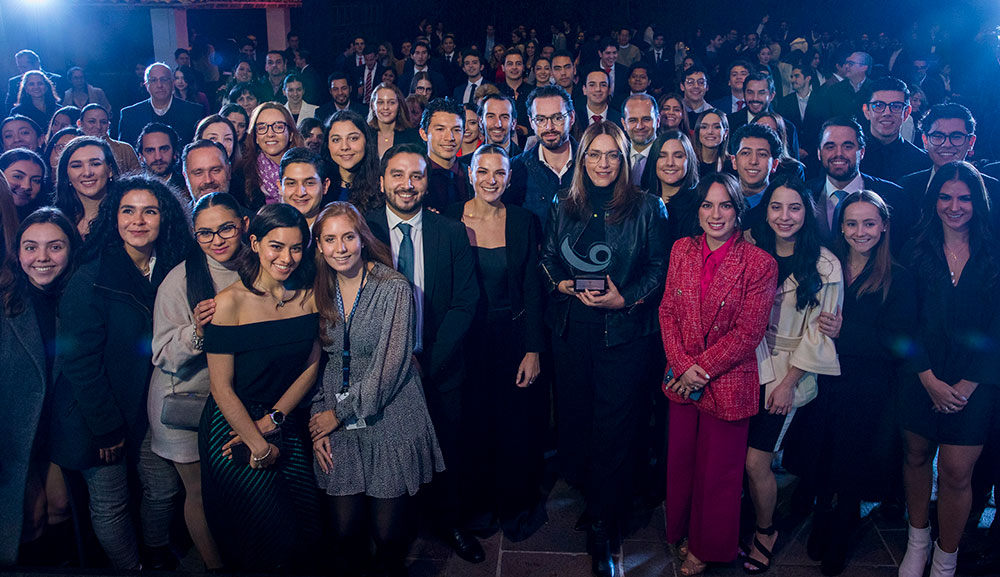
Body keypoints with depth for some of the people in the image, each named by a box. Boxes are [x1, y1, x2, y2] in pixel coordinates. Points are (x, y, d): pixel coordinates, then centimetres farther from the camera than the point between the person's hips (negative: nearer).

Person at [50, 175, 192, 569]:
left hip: (150, 407, 5)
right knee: (110, 505, 7)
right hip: (98, 417, -5)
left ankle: (160, 556, 39)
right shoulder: (91, 279, -17)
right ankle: (131, 567, 29)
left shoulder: (168, 271, 0)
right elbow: (79, 359, -17)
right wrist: (106, 426, -15)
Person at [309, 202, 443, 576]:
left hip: (390, 422, -3)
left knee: (389, 534, 4)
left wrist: (342, 411, -9)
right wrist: (318, 415, -1)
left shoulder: (394, 288, -10)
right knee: (345, 529, 5)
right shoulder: (319, 292, 5)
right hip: (338, 431, 3)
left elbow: (392, 364, -13)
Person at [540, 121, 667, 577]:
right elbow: (547, 260, 13)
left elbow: (659, 268, 0)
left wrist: (625, 299, -14)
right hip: (571, 330, 4)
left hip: (624, 331, -3)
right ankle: (595, 500, 31)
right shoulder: (563, 207, 11)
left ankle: (602, 530, 14)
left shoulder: (647, 208, 1)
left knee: (612, 426, -1)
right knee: (574, 416, 8)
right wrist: (566, 286, -6)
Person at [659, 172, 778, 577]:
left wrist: (702, 369, -13)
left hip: (727, 384, -3)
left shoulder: (760, 263, -13)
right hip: (682, 378, 4)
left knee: (717, 469, 11)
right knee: (680, 461, 16)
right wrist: (682, 365, -10)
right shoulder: (683, 249, 1)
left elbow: (748, 333, -14)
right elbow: (667, 311, 1)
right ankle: (683, 533, 40)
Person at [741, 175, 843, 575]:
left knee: (756, 462, -3)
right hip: (747, 367, 4)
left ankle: (765, 531, 23)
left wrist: (788, 382, -10)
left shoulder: (825, 265, -9)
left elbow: (818, 331, -8)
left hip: (789, 375, -4)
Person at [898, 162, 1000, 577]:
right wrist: (930, 379, -8)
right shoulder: (919, 250, 2)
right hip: (920, 378, 1)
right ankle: (917, 541, 33)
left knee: (956, 473, 0)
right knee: (916, 456, 12)